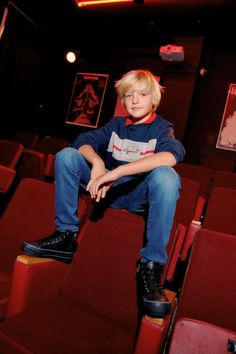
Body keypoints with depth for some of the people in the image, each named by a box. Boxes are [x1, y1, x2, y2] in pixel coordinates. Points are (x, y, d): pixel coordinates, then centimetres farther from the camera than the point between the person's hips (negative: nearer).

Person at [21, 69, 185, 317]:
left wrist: (115, 172, -35)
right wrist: (97, 162, -23)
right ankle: (66, 236, -11)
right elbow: (84, 141, 1)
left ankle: (151, 265, -28)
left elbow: (171, 156, -27)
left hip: (139, 195, -4)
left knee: (166, 175, -35)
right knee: (66, 156, -9)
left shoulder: (162, 128, -3)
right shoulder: (116, 125, 11)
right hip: (109, 189, 4)